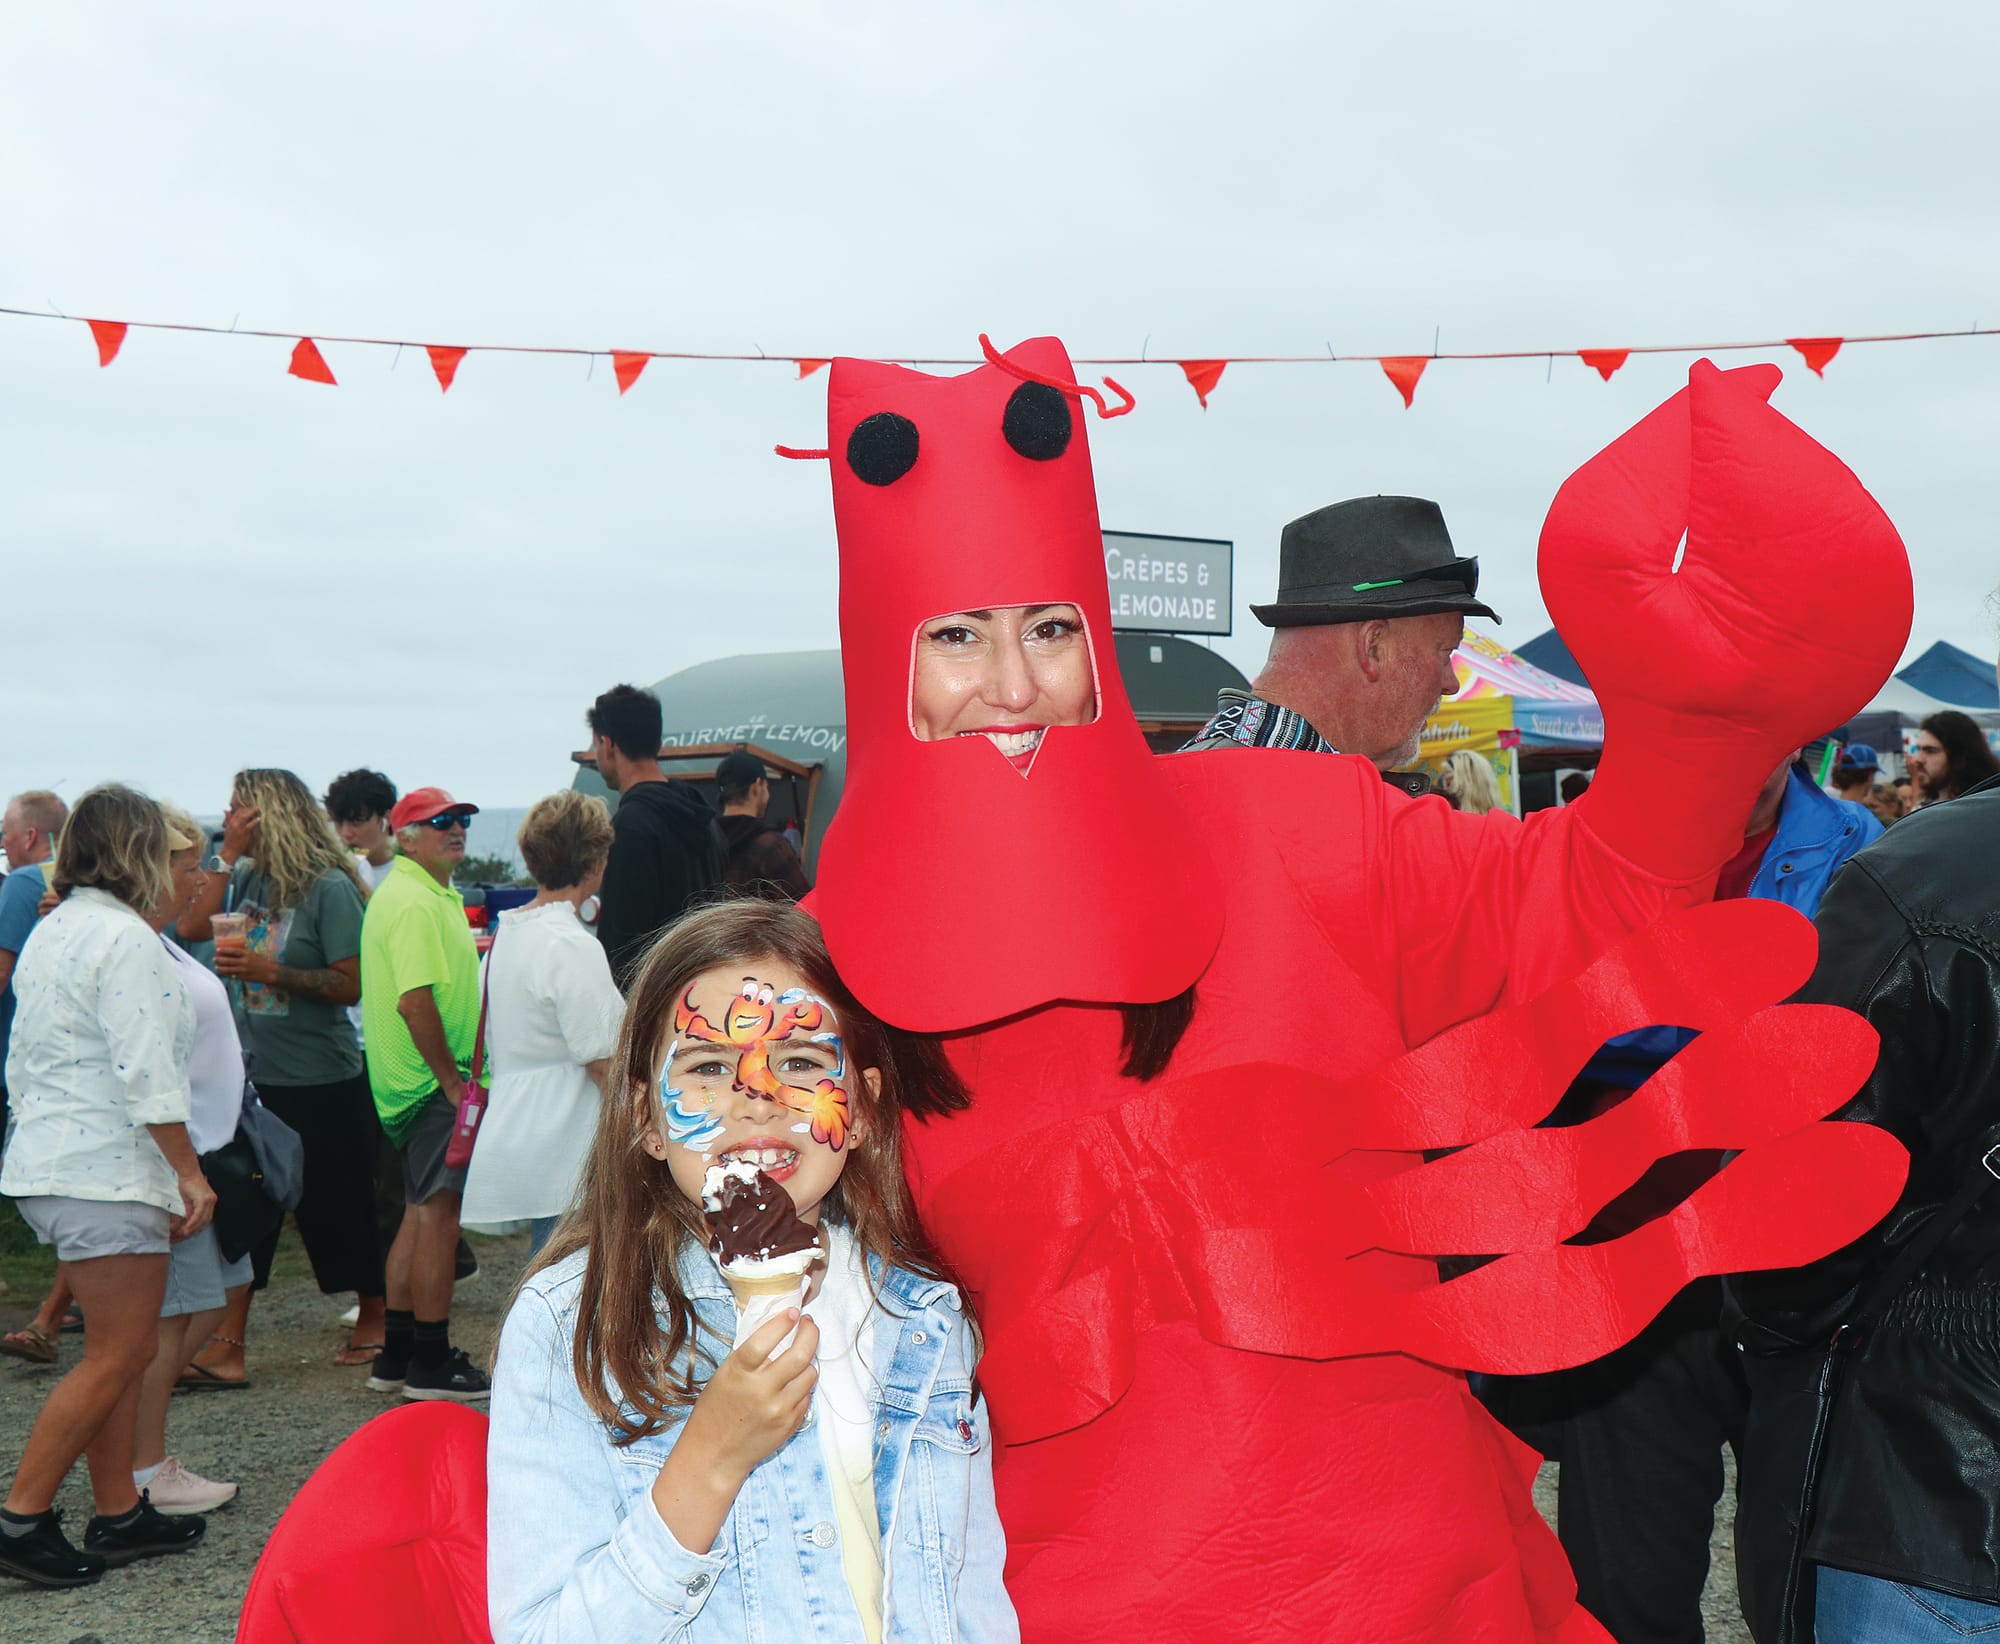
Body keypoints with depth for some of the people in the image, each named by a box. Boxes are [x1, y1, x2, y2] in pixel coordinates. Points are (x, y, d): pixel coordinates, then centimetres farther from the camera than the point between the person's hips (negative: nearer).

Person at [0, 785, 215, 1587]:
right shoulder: (125, 937, -14)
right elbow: (146, 1075, -19)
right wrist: (192, 1172, -15)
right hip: (109, 1170, -10)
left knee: (117, 1353, 13)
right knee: (115, 1358, -4)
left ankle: (120, 1513, 17)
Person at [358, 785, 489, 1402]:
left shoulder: (426, 894, 17)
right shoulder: (415, 901, -17)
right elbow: (415, 1002, -26)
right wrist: (452, 1078, -21)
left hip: (415, 1081, 11)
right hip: (432, 1081, -11)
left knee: (421, 1214, 15)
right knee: (438, 1217, -4)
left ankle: (396, 1356, 23)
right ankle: (431, 1364, 3)